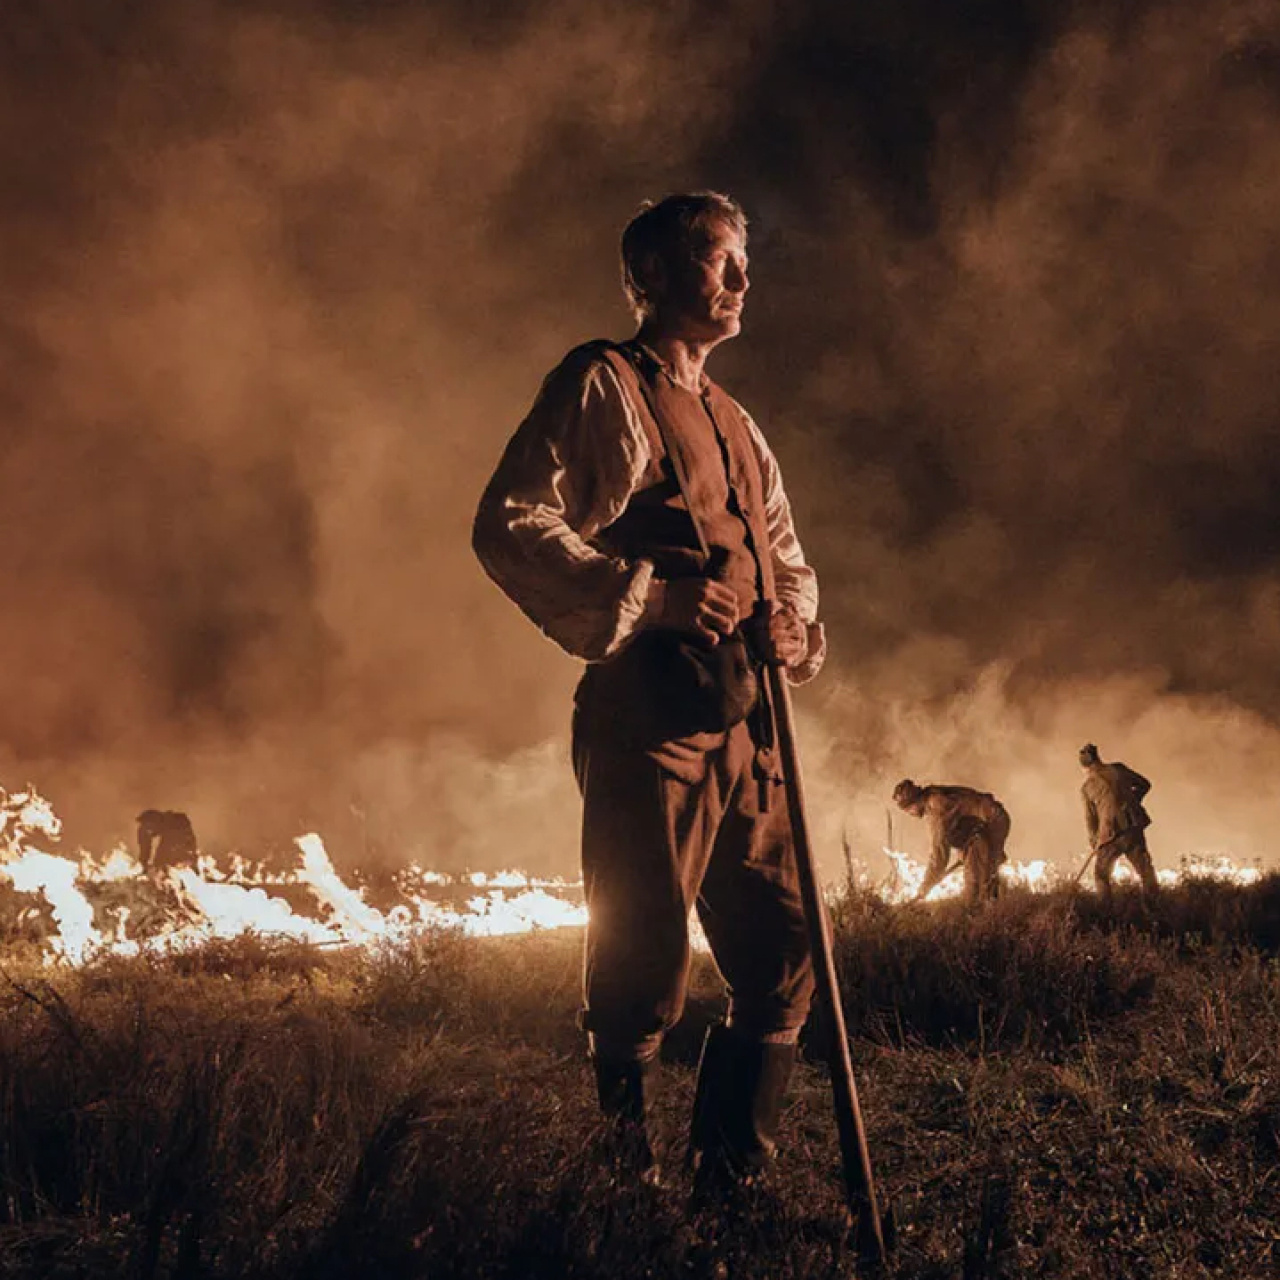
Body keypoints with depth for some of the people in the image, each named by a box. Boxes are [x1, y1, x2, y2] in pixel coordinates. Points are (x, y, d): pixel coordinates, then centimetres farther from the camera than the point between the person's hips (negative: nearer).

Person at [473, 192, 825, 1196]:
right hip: (648, 716, -8)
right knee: (645, 964, -7)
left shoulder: (736, 424, 25)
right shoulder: (604, 387, 0)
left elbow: (787, 556, 31)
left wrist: (793, 621, 8)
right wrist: (645, 594, -17)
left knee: (782, 959, 7)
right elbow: (510, 526, -10)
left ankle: (733, 1180, 19)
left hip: (744, 725, 8)